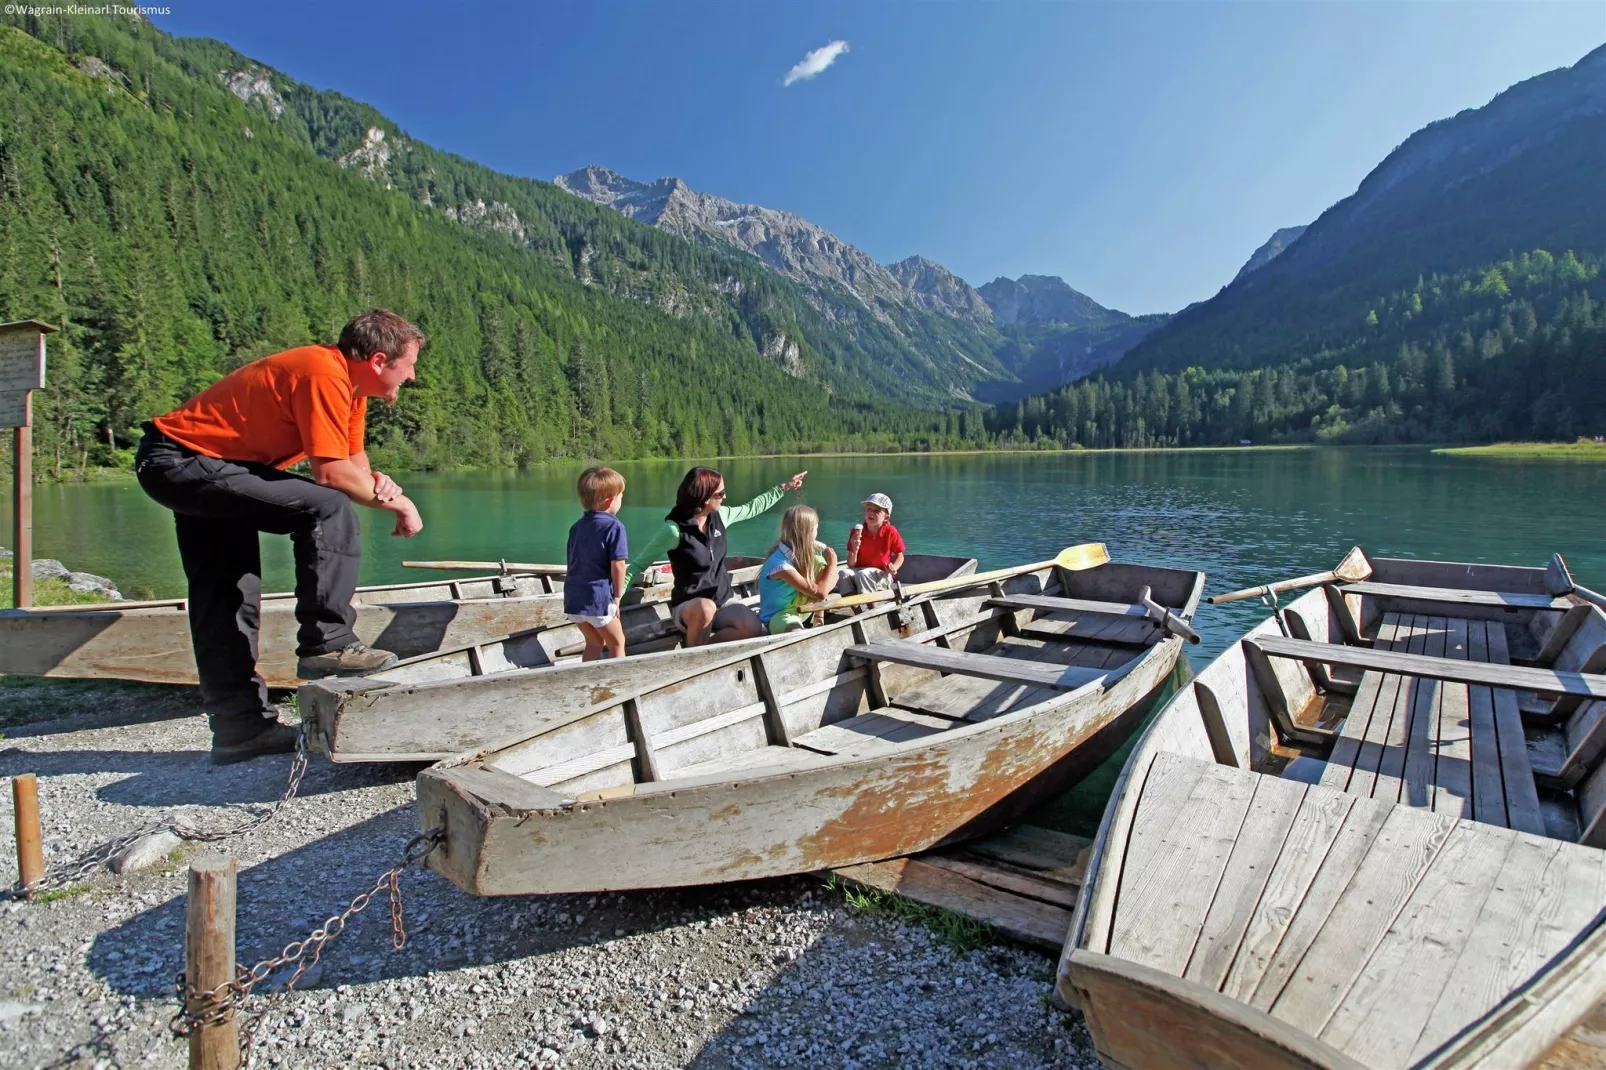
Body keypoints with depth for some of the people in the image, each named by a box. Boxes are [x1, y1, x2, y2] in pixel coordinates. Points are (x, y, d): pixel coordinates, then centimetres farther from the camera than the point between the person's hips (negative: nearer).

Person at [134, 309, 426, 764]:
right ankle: (327, 642, -18)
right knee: (327, 509, -23)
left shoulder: (350, 384, 7)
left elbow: (357, 464, 5)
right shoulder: (324, 374, -23)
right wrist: (394, 500, -13)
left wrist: (375, 484, -17)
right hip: (183, 463, -11)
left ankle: (239, 724, 17)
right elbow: (332, 472, -25)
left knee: (226, 597, 11)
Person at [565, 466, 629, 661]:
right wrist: (618, 595, -3)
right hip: (598, 596, -7)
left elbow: (574, 561, 15)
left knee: (594, 642, 22)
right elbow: (617, 565, -15)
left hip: (573, 596, 7)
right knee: (617, 643, 11)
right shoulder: (614, 526, -12)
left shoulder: (577, 526, 11)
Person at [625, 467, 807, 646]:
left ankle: (703, 646, -2)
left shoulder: (720, 515, -1)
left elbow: (751, 508, 19)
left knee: (753, 628, -25)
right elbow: (639, 563, -13)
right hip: (688, 606, -5)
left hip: (722, 600, 5)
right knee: (705, 608, -41)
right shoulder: (675, 529, -18)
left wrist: (784, 487, 23)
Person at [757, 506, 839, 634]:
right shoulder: (780, 564, -30)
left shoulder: (798, 550, -6)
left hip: (799, 607, 10)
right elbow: (820, 592, -27)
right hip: (778, 616, -9)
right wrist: (833, 562, -14)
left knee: (819, 561, -2)